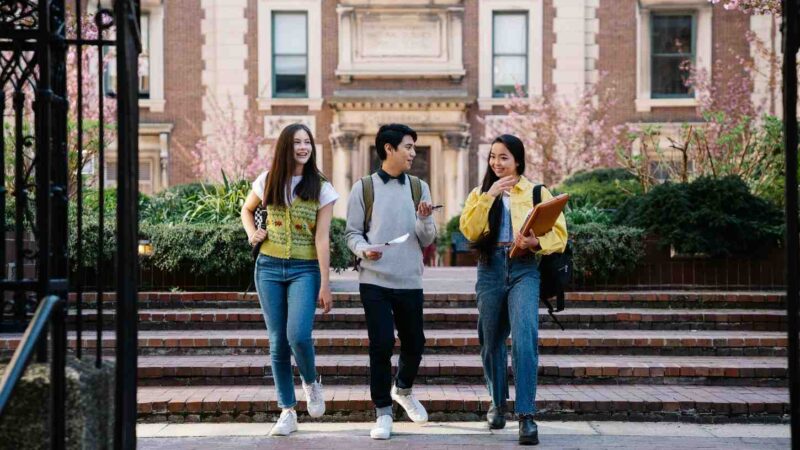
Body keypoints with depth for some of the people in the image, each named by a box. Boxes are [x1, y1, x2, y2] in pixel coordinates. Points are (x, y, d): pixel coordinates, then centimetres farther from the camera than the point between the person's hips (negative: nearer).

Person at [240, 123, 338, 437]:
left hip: (305, 270, -3)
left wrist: (325, 285, -10)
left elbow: (322, 239, -7)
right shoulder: (268, 182, 5)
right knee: (278, 342, 3)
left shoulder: (321, 188, -2)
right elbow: (247, 209, 24)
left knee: (298, 335, -19)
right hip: (269, 268, 3)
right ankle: (287, 412, 11)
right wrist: (251, 233, 4)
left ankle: (311, 383, 12)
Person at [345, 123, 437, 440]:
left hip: (410, 282, 3)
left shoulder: (419, 188, 7)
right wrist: (364, 250, -18)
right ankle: (383, 413, 8)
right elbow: (352, 233, 2)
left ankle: (403, 390, 41)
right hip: (375, 282, -3)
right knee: (381, 346, -6)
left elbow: (427, 241, 6)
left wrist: (424, 220, -14)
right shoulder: (364, 188, 0)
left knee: (414, 344, 11)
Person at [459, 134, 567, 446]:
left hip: (524, 269, -3)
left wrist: (535, 242, -21)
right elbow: (469, 231, -5)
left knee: (524, 337, -19)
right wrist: (489, 195, -12)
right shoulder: (480, 193, 12)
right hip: (490, 270, 3)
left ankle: (526, 415, -19)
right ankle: (497, 404, 32)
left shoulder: (537, 192, 6)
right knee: (492, 340, 12)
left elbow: (559, 235, -2)